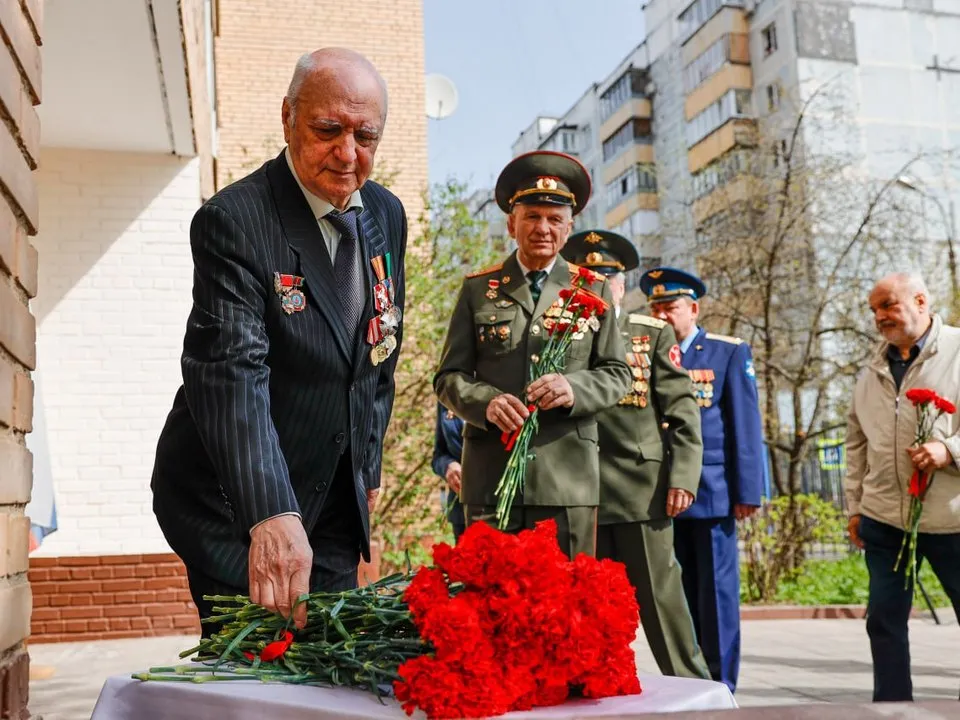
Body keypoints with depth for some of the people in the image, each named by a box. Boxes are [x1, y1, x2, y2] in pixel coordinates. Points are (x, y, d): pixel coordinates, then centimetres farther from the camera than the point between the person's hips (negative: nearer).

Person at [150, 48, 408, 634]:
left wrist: (369, 464, 14)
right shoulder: (234, 221, -19)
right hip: (236, 501, -6)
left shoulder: (387, 216, 3)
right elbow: (233, 371, -32)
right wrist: (271, 515, -43)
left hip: (336, 497, 6)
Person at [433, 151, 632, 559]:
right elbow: (449, 376, 8)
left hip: (569, 476, 0)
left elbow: (617, 373, 9)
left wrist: (574, 388, -13)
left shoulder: (592, 290, 11)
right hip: (491, 475, 0)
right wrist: (486, 402, -14)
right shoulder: (478, 289, 10)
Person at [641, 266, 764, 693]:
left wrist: (747, 490, -8)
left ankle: (719, 688, 11)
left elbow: (745, 426, -2)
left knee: (717, 594, 2)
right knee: (679, 596, 10)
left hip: (711, 492, -3)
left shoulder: (729, 353, 2)